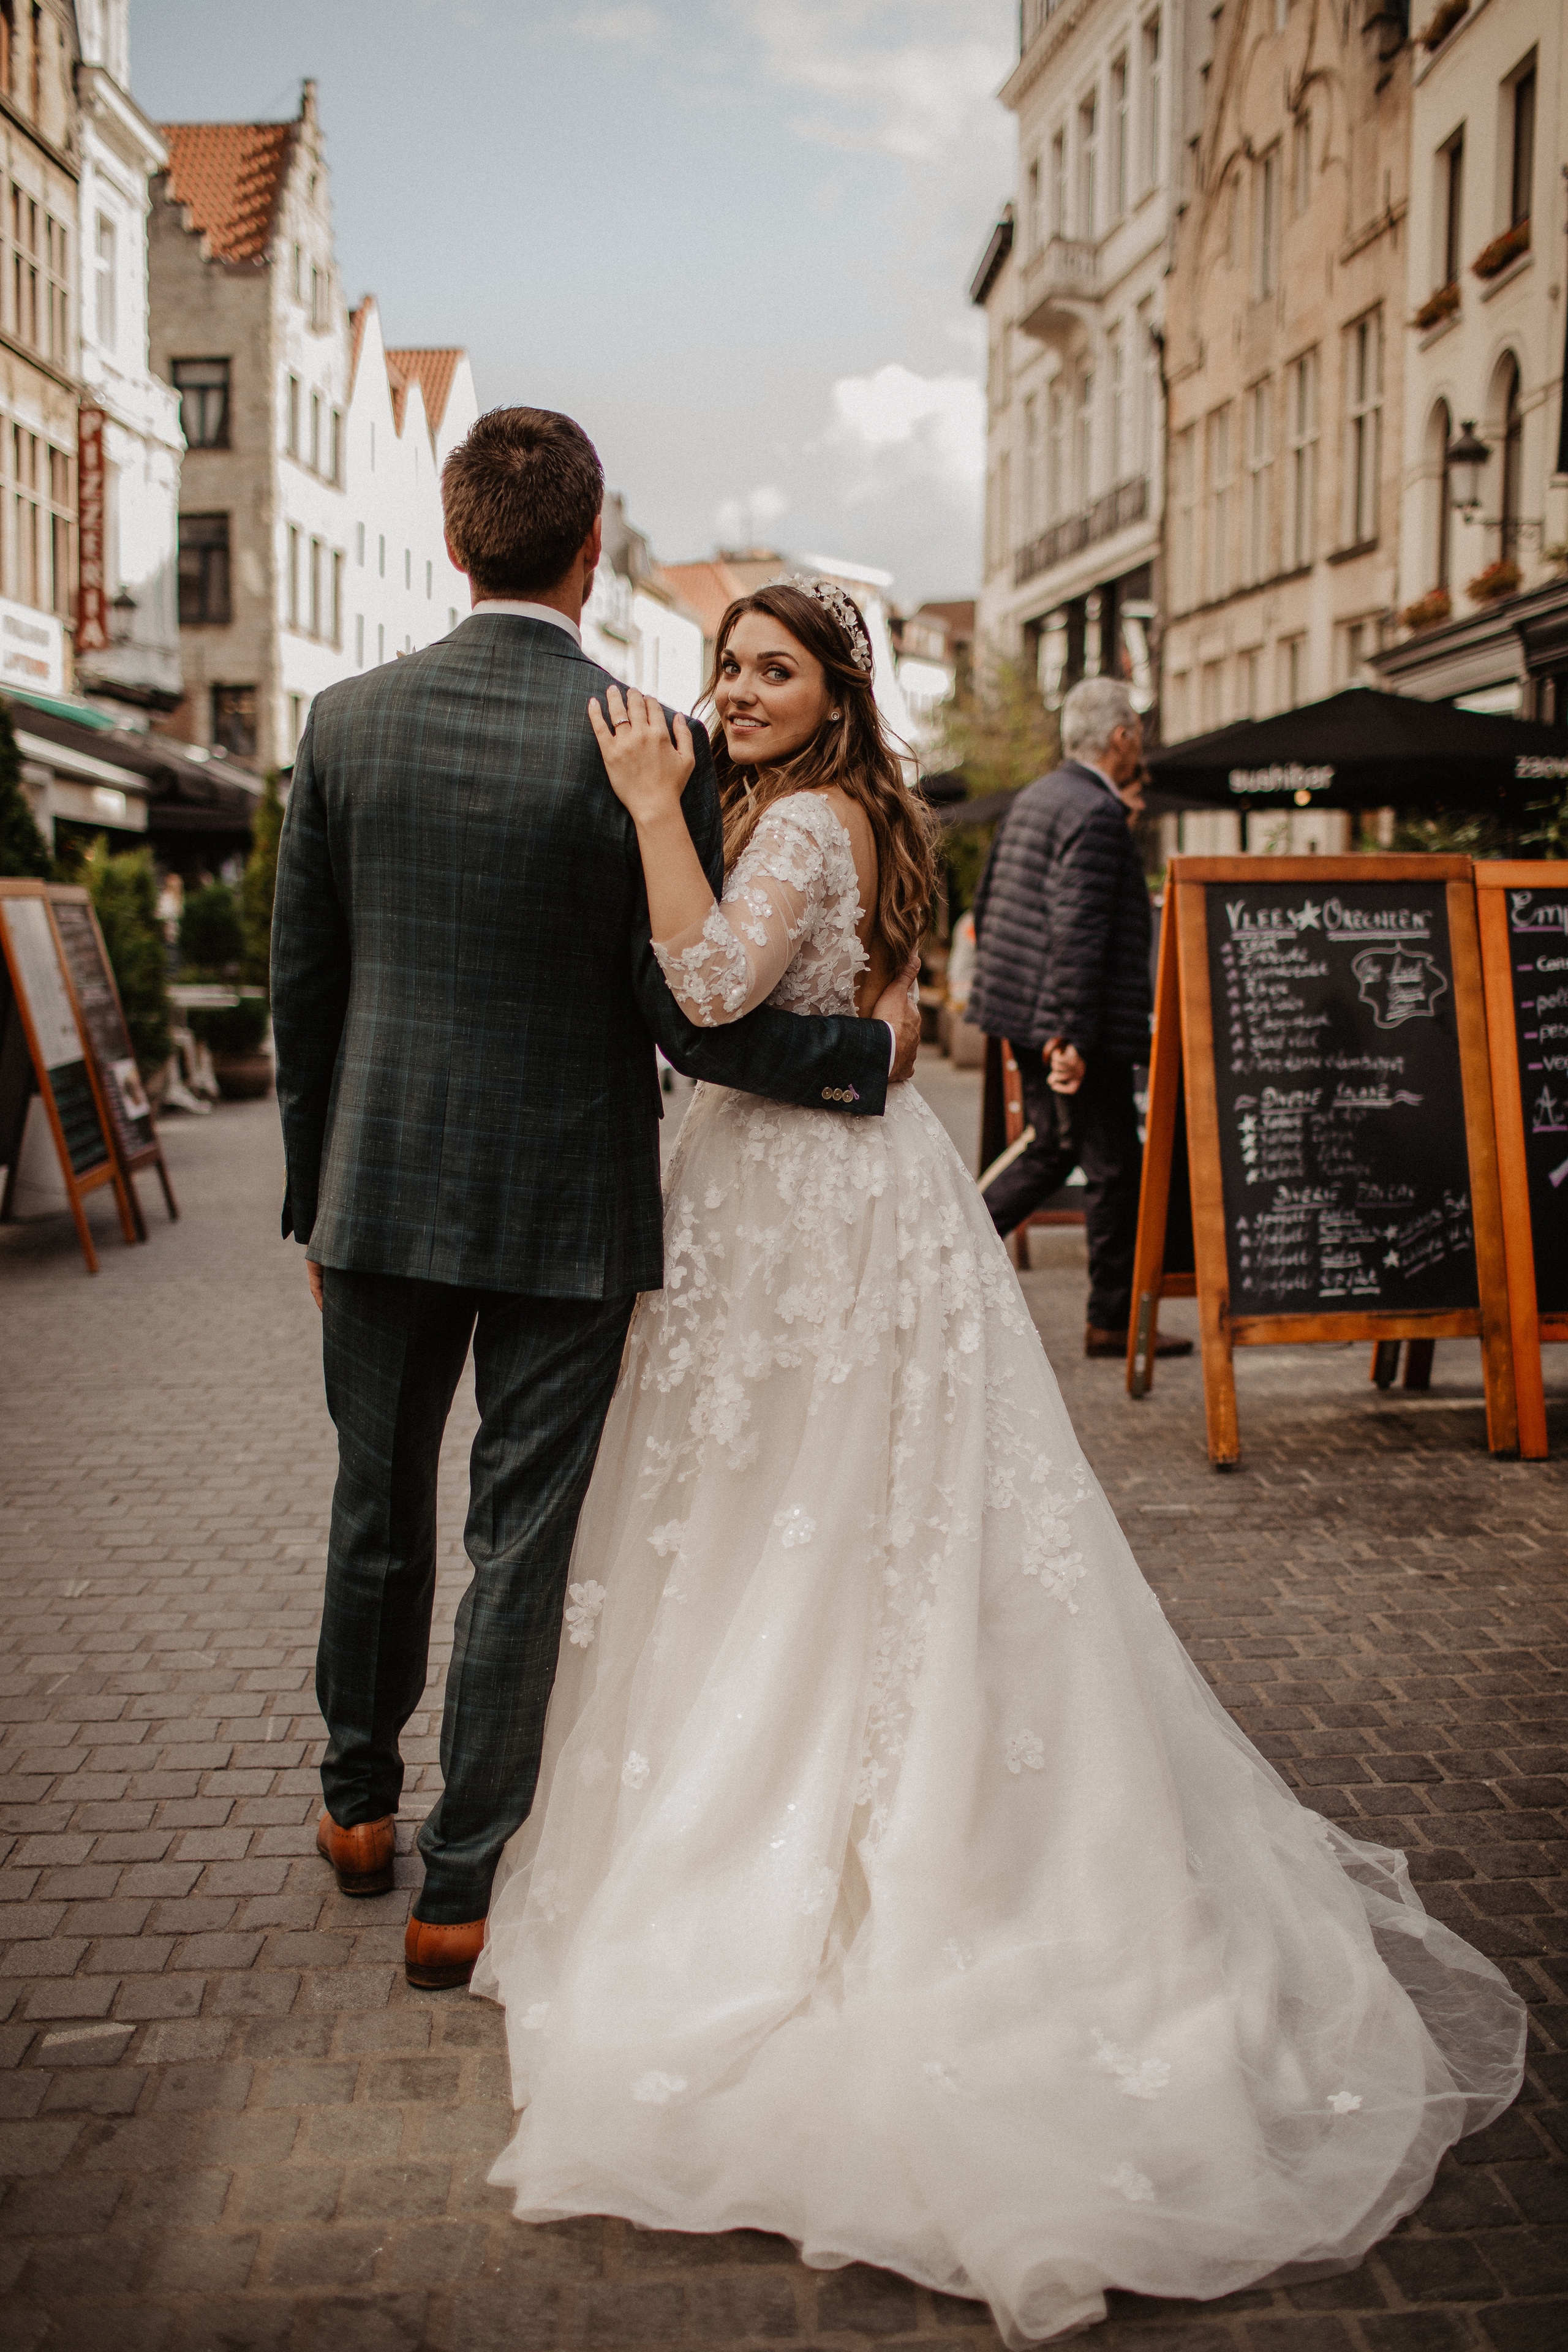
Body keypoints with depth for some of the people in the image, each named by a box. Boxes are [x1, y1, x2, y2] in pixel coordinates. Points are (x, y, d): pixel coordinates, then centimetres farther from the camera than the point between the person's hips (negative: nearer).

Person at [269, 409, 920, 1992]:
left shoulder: (347, 721, -2)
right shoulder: (649, 747, -13)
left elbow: (302, 985, 4)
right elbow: (685, 1017, -15)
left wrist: (314, 1193, 14)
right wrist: (872, 1054, 0)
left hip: (383, 1189, 4)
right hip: (567, 1206, -3)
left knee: (378, 1502, 22)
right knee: (520, 1545, 7)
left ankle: (360, 1801, 41)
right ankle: (463, 1886, 19)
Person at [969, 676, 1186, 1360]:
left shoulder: (1035, 798, 13)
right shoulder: (1095, 813, -17)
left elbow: (986, 906, 19)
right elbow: (1077, 932, -23)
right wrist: (1071, 1035, -24)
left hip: (1025, 1013, 10)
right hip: (1072, 1023, -10)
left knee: (1052, 1151, 19)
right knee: (1114, 1168, 1)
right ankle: (1113, 1319, 9)